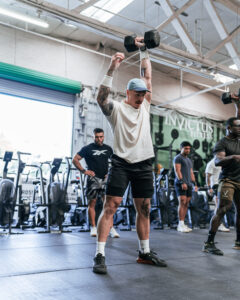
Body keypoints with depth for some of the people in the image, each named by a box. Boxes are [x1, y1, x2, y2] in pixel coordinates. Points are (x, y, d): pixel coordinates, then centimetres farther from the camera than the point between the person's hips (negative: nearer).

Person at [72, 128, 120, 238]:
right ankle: (93, 228, 15)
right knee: (92, 203, 4)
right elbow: (75, 160, 3)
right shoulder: (87, 148, 3)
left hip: (105, 179, 2)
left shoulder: (108, 149, 12)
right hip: (93, 179, -1)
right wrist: (83, 171, -8)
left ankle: (111, 228, -3)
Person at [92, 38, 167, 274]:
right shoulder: (116, 108, 0)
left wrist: (143, 51, 18)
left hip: (144, 165, 6)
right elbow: (101, 98, -20)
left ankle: (145, 252, 22)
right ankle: (99, 255, -5)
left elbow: (147, 76, 17)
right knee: (110, 207, -9)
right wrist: (111, 70, -25)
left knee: (144, 209, 10)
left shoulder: (145, 106, 16)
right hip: (121, 164, -5)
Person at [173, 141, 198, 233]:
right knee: (182, 203, -14)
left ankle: (182, 224, 6)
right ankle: (180, 225, -14)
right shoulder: (178, 158, 0)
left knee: (186, 204, 3)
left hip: (188, 184, 8)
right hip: (180, 184, -7)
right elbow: (177, 171, -10)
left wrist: (195, 184, 14)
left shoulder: (189, 160, 25)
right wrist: (182, 182, -20)